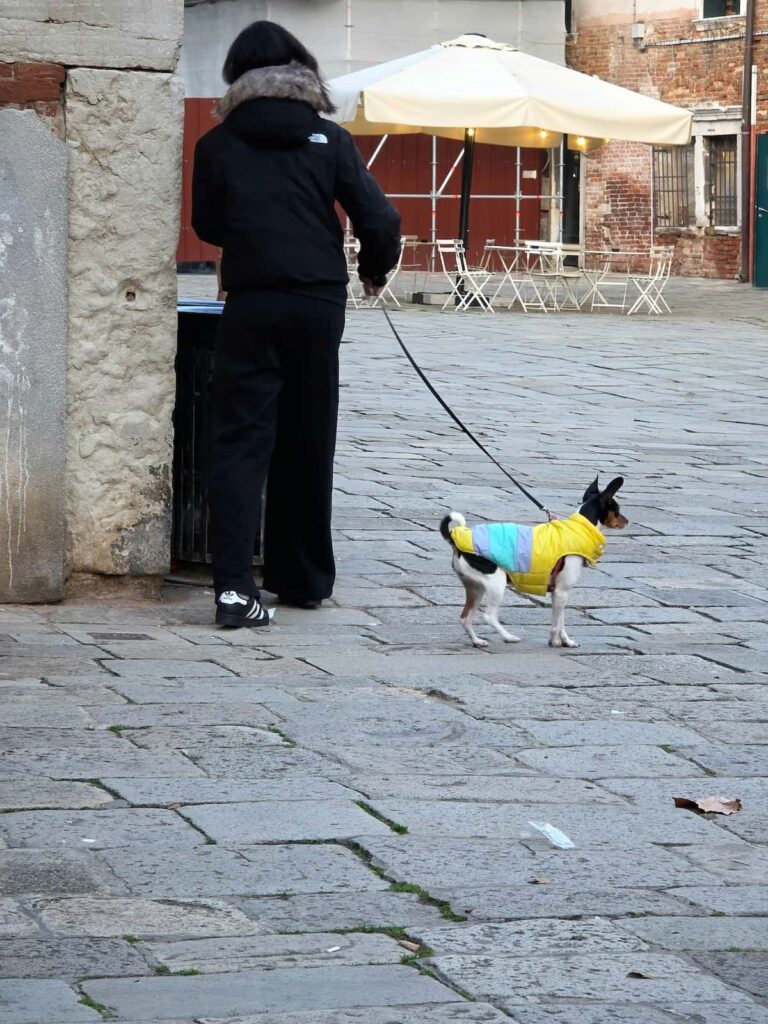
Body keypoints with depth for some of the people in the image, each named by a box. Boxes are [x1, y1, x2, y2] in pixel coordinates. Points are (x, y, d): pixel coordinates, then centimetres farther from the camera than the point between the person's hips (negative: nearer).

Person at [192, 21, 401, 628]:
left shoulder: (219, 145, 0)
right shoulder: (329, 139, 0)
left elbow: (208, 225, 12)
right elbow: (380, 219, -5)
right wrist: (376, 271, 15)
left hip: (251, 304, -1)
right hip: (319, 303, 1)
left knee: (241, 442, -2)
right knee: (308, 445, 13)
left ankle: (234, 583, -17)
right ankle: (304, 578, 21)